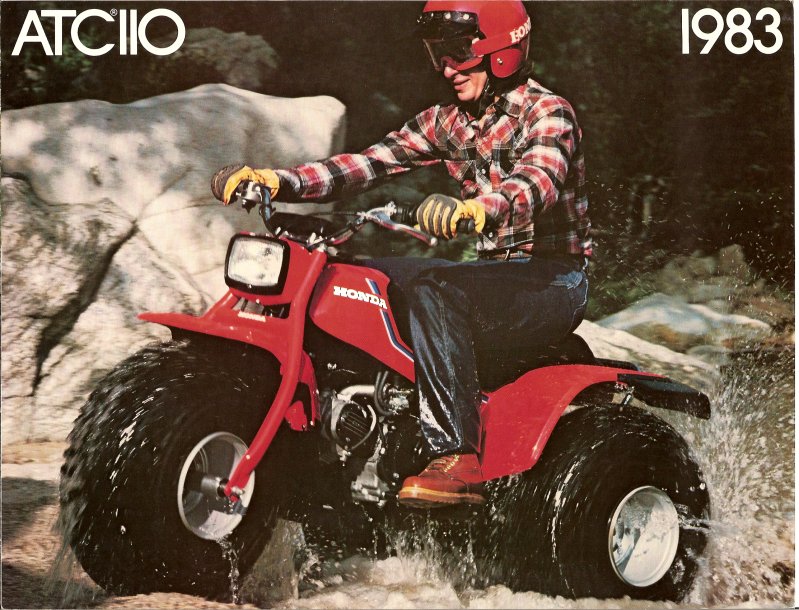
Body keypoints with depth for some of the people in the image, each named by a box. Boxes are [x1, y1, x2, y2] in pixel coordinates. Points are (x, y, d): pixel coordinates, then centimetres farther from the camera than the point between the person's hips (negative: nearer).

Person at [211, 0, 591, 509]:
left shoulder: (546, 112, -10)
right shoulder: (449, 122, 12)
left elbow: (539, 179, -31)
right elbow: (369, 164, 1)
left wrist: (479, 208, -53)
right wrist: (277, 181, -13)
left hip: (556, 279, -8)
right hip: (498, 272, 8)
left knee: (433, 288, -35)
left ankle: (457, 459, -40)